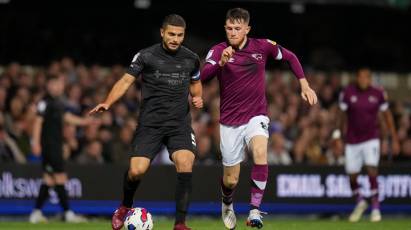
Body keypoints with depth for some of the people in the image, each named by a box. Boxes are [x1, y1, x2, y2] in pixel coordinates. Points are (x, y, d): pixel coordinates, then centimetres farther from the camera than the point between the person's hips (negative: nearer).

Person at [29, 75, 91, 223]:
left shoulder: (59, 101, 13)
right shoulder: (45, 102, -12)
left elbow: (65, 116, 26)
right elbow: (38, 122, -16)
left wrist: (83, 121, 24)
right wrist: (36, 142, -21)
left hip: (56, 145, 9)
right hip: (49, 144, -9)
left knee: (49, 179, 8)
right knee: (60, 177, -8)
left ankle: (36, 213, 12)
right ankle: (68, 213, -7)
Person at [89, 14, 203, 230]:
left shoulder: (191, 59, 7)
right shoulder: (146, 56, -3)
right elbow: (126, 80, -6)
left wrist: (197, 97, 4)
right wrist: (107, 103, -21)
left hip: (180, 123, 2)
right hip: (150, 123, -2)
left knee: (185, 164, -23)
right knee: (136, 170, -14)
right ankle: (125, 207, 21)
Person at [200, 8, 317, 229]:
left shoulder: (262, 46, -4)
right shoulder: (218, 51, -10)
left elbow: (290, 57, 12)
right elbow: (203, 76, -27)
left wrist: (304, 86, 5)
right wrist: (221, 63, -45)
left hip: (256, 116, 0)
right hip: (230, 121, 0)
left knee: (260, 153, -32)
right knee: (231, 179, 5)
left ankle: (254, 210, -27)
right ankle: (227, 204, 42)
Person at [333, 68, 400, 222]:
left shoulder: (378, 94, -5)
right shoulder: (348, 93, -6)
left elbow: (387, 116, 6)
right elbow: (342, 115, 4)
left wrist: (394, 139, 6)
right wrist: (338, 136, 0)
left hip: (371, 139, -1)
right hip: (352, 141, 1)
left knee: (372, 171, -16)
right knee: (352, 175, 6)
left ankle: (375, 208, -4)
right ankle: (360, 202, 33)